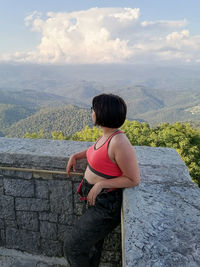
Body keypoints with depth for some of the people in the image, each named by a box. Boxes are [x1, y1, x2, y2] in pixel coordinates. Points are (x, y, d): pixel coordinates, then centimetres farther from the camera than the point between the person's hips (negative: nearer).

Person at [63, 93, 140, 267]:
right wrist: (76, 156, 10)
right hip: (97, 200, 8)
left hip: (106, 205, -8)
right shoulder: (107, 135, -2)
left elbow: (134, 179, -22)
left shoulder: (119, 142, -28)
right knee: (93, 245, 28)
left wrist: (101, 184, -23)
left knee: (72, 248, 6)